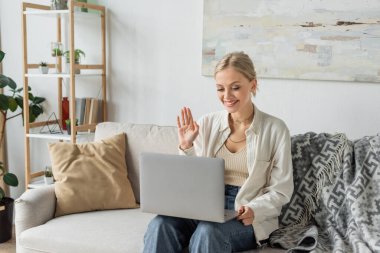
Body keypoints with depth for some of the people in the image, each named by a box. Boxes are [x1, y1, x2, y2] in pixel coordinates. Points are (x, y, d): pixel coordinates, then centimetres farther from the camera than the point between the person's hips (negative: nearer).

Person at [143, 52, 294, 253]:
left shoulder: (275, 129, -3)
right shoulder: (207, 123, 6)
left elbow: (280, 191, -2)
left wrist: (254, 210, -20)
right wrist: (186, 147, -7)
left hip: (249, 218, -3)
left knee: (208, 232, -35)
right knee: (161, 225, -28)